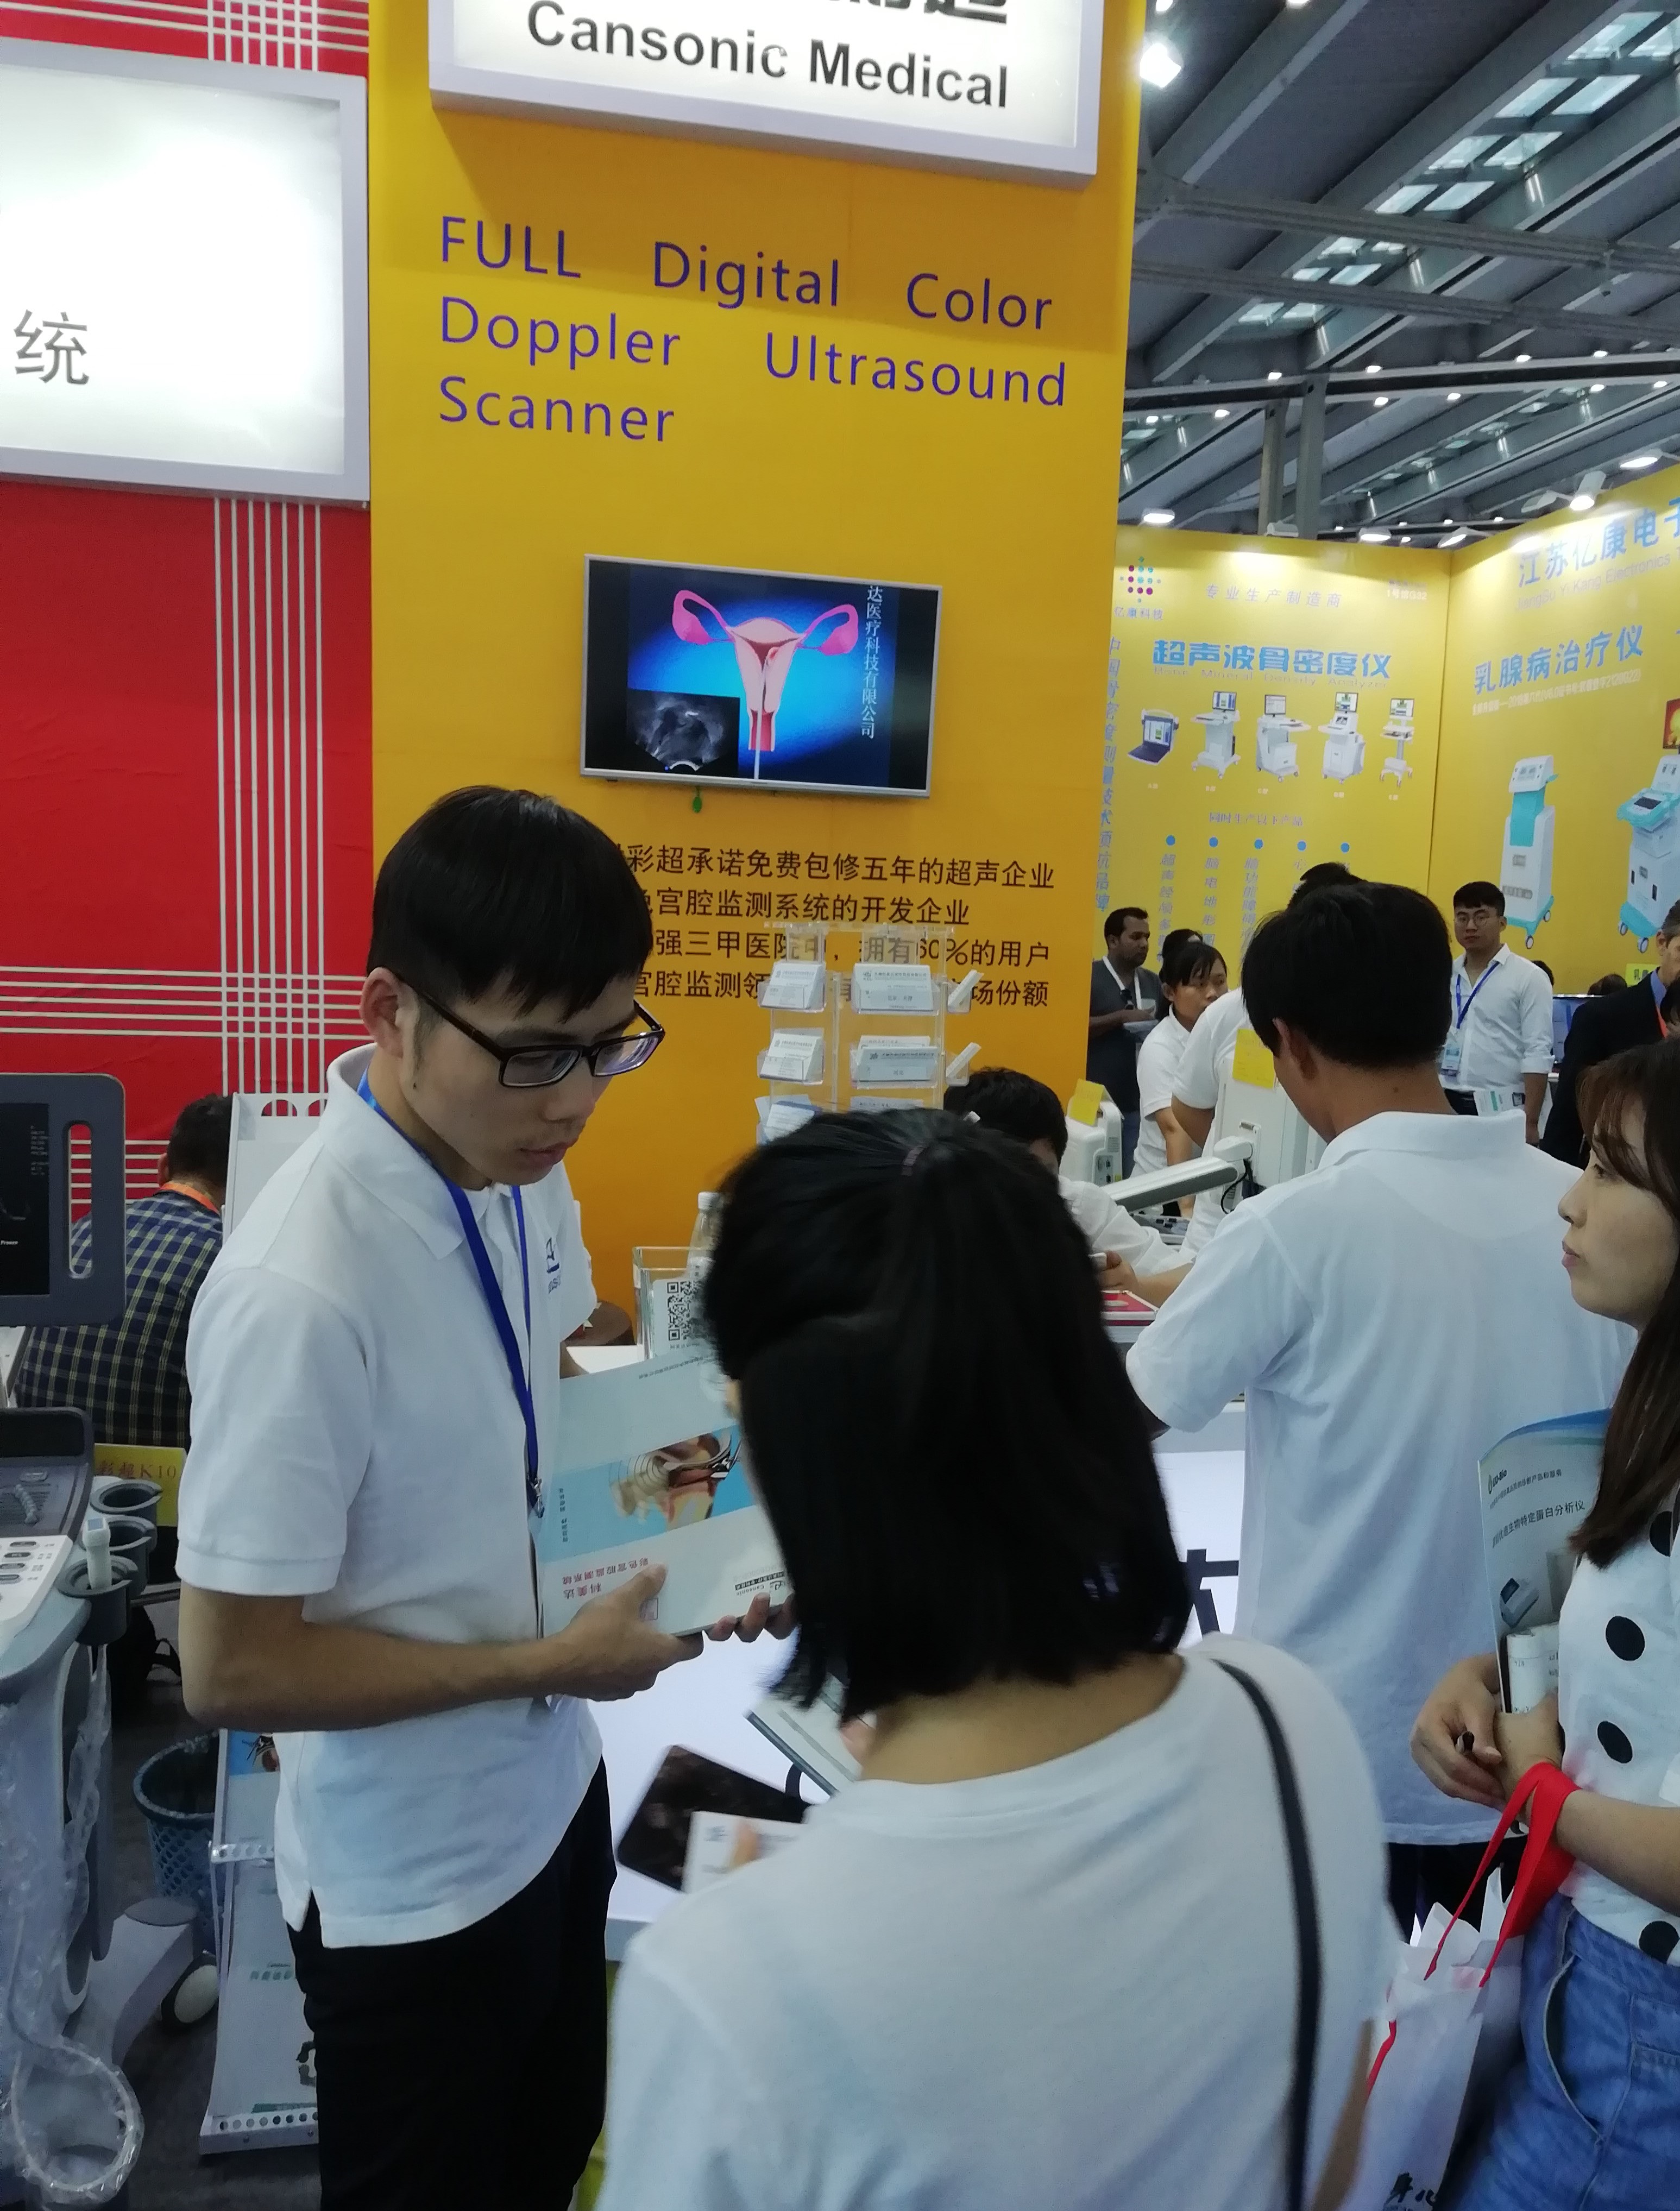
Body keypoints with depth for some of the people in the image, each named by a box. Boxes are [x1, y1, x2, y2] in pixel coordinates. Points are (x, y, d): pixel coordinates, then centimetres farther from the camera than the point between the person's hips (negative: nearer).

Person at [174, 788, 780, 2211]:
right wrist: (553, 1661, -21)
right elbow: (233, 1670, -23)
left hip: (551, 1793, 7)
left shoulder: (527, 1176, -9)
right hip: (410, 1880, -6)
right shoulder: (304, 1290, -32)